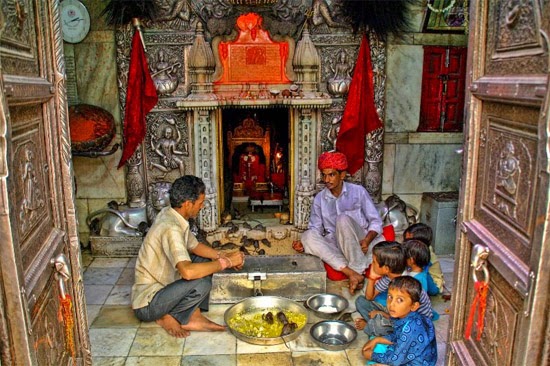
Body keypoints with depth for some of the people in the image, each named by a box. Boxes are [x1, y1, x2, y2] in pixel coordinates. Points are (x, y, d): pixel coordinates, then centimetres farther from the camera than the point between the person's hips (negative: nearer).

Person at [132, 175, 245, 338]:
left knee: (205, 260, 11)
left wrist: (223, 256, -2)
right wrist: (225, 263, -28)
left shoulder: (170, 214, 1)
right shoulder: (171, 228, -28)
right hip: (147, 305, -10)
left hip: (161, 286, 10)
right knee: (201, 284, -30)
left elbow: (195, 246, 14)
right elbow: (188, 271, -41)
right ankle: (168, 317, -4)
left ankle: (194, 317, 4)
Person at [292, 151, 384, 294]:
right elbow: (315, 228, 8)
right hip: (335, 247, 3)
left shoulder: (358, 191, 0)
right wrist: (304, 244, -13)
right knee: (308, 236, -25)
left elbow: (376, 221, -1)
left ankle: (357, 270, -28)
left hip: (358, 245, -3)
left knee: (343, 219, -31)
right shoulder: (319, 199, 7)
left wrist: (367, 240, -20)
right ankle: (351, 273, -35)